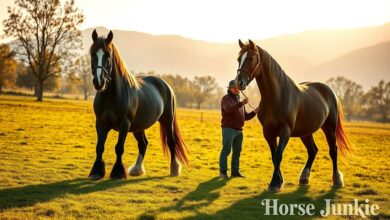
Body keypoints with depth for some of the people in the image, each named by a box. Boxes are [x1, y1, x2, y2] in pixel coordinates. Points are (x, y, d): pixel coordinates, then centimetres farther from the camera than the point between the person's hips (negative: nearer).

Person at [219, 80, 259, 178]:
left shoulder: (239, 101, 19)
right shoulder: (226, 99, -5)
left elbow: (246, 117, 20)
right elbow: (229, 109, -27)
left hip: (239, 130, 8)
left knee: (237, 151, 8)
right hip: (228, 129, -8)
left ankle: (235, 172, 13)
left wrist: (254, 112, 3)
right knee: (226, 150, -8)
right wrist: (242, 103, -37)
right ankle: (223, 172, -4)